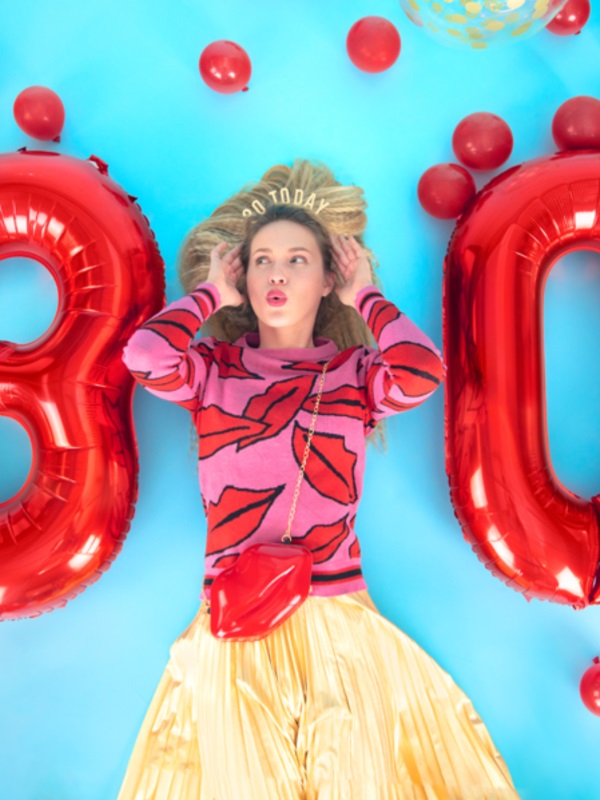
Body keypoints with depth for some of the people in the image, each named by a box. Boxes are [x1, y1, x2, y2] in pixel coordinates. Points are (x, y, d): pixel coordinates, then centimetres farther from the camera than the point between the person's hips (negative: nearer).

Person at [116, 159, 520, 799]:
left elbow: (422, 370, -18)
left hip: (338, 617, 1)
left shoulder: (355, 371, 4)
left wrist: (366, 298, -1)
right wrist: (211, 294, -1)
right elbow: (144, 355, -18)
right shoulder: (214, 367, 3)